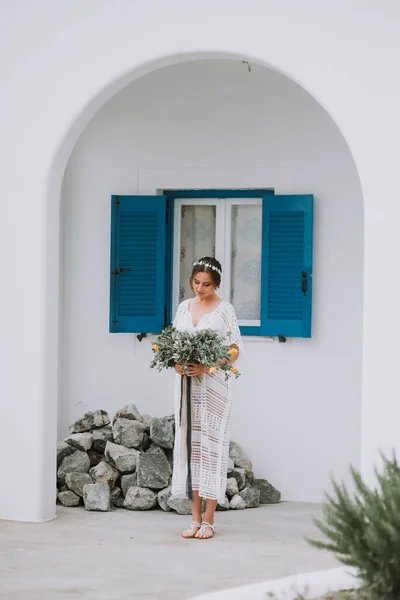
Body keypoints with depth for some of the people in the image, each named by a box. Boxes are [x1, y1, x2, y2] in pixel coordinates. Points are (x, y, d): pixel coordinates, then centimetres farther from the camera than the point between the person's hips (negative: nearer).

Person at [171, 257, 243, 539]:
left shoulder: (224, 309, -4)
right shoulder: (184, 307, 11)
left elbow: (235, 350, -6)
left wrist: (206, 367, -18)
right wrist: (175, 363, -6)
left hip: (214, 386, -5)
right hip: (187, 385, 5)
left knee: (211, 444, -4)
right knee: (189, 444, 3)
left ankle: (209, 520, 2)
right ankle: (195, 518, 9)